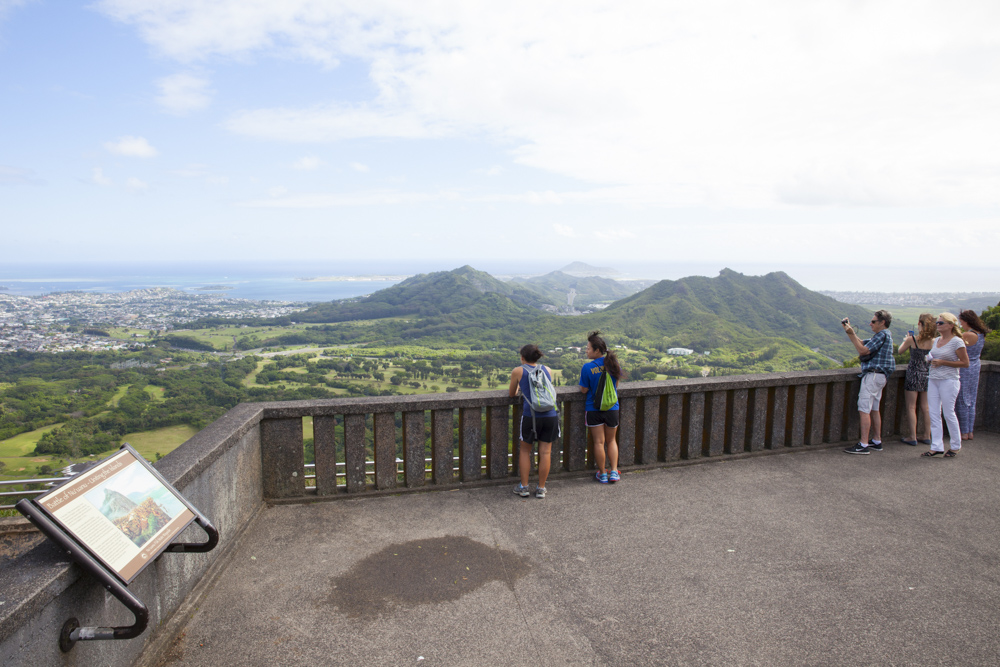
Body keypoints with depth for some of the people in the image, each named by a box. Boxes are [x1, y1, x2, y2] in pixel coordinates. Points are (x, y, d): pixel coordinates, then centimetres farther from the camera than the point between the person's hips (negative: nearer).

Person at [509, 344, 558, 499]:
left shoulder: (518, 371, 4)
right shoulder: (547, 370, 13)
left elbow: (512, 394, 15)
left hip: (531, 415, -2)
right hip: (550, 415, 3)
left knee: (524, 450, 16)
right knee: (545, 452, 10)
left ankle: (523, 487, 20)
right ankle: (541, 488, 19)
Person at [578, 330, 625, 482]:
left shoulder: (587, 367, -15)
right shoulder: (613, 363, -3)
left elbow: (584, 390, -10)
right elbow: (616, 384, 7)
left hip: (594, 409, -3)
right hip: (612, 408, 3)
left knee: (599, 442, 7)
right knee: (611, 441, 18)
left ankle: (603, 474, 16)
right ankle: (614, 472, 14)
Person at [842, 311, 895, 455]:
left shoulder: (882, 335, -12)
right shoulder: (884, 335, 19)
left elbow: (863, 350, -17)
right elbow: (862, 344, 19)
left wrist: (851, 333, -14)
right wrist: (850, 331, 10)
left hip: (873, 375, -11)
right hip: (878, 376, 11)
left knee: (864, 409, -11)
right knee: (874, 409, 15)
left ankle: (863, 445, -11)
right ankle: (877, 441, 20)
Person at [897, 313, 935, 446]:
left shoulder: (912, 339, -14)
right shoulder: (933, 342, -4)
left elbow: (900, 351, 2)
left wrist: (905, 340, 19)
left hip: (914, 375, -4)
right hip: (927, 374, 4)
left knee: (911, 407, 3)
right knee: (925, 407, 14)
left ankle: (913, 438, 3)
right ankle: (927, 436, 20)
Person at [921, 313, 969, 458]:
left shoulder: (957, 341, -8)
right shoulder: (936, 340, 12)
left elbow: (965, 363, -10)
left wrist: (943, 362, -15)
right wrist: (930, 359, 2)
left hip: (949, 381, -7)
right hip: (933, 379, 7)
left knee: (949, 413, 2)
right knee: (934, 414, 4)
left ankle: (956, 446, 19)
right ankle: (936, 447, 8)